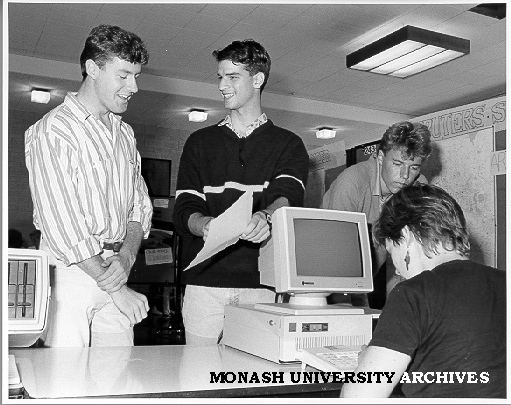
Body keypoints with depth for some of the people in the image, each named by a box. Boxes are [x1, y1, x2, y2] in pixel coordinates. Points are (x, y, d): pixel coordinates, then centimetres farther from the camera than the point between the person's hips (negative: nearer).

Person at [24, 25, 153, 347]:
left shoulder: (124, 133, 14)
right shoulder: (52, 132, -9)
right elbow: (63, 227, -16)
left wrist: (126, 258, -7)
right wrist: (117, 290, -14)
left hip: (114, 269, 6)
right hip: (72, 272, -6)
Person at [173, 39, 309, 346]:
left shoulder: (288, 145, 9)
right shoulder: (200, 143, 15)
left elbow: (288, 195, -9)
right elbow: (184, 209, 6)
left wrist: (265, 217, -32)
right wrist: (204, 224, -18)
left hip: (262, 283, -1)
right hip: (205, 281, 2)